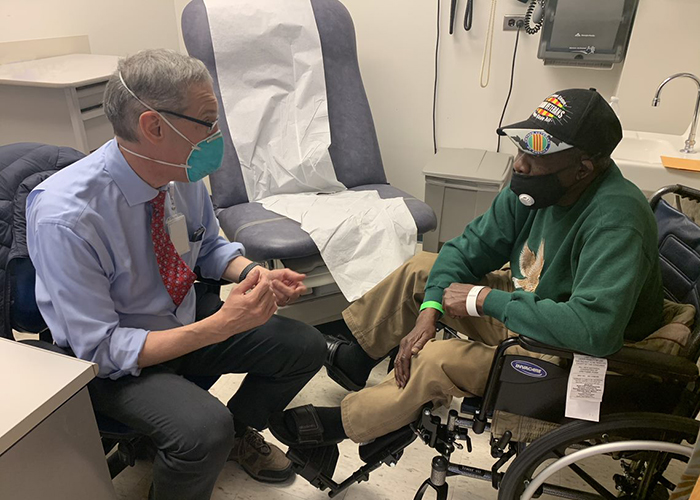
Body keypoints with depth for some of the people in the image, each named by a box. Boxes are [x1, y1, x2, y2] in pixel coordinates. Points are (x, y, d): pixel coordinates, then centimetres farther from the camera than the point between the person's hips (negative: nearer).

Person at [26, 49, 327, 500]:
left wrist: (253, 275, -14)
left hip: (186, 316, 6)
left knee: (306, 347, -5)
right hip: (113, 358, -6)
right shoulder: (65, 218, -29)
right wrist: (219, 327, -33)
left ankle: (238, 432, 22)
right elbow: (100, 348, -25)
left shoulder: (184, 174, -11)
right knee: (204, 428, -33)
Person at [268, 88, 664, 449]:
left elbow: (595, 328, -41)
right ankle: (354, 359, 24)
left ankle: (342, 423, 2)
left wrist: (488, 300, -31)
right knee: (421, 270, 5)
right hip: (528, 306, 8)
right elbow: (468, 250, -2)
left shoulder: (616, 221, -31)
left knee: (436, 361, -26)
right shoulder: (536, 186, -8)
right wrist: (429, 312, -16)